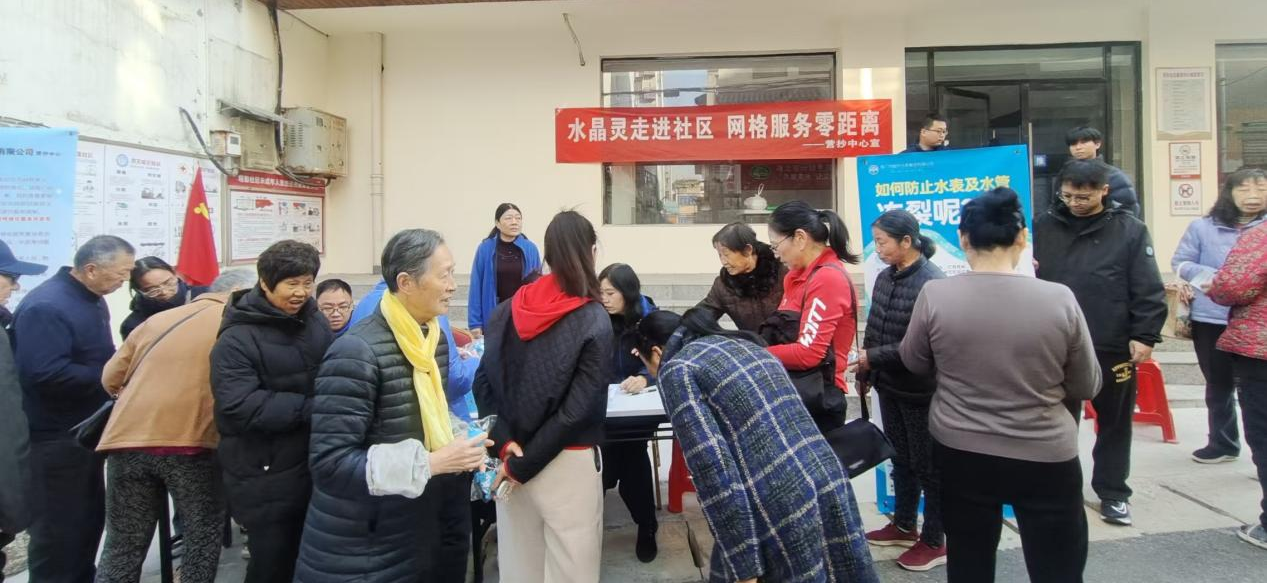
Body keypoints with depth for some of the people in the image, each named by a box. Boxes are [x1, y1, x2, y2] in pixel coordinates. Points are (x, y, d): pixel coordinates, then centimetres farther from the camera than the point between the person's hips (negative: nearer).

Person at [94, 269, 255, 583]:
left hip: (129, 440, 5)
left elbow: (111, 377, 23)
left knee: (123, 548, 14)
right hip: (192, 442, -5)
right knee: (203, 540, 13)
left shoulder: (156, 320, 18)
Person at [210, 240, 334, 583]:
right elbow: (240, 407, -23)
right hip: (266, 477, -5)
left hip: (316, 464, 6)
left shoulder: (315, 321, 3)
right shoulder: (237, 339, -14)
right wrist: (311, 407, -22)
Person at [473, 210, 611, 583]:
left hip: (510, 455, 5)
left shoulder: (508, 310, 0)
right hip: (567, 463, -5)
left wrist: (505, 444, -6)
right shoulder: (595, 322, -12)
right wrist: (522, 464, -11)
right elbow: (577, 410, -17)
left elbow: (483, 384, -1)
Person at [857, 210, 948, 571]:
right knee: (901, 459, 21)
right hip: (889, 387, 7)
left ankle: (934, 542, 25)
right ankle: (904, 525, 38)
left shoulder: (932, 282, -20)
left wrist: (873, 358, -19)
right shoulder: (885, 277, 3)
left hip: (920, 392, -7)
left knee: (928, 465, 9)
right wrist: (865, 374, 13)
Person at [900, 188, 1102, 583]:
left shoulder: (935, 295, -12)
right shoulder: (1059, 298, -12)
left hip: (960, 454, 1)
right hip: (1046, 458, -1)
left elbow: (914, 363, 4)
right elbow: (1087, 387, 0)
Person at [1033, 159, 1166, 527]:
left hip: (1113, 349, -1)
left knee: (1115, 424, 13)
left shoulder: (1130, 230, -3)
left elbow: (1148, 290, -4)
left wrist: (1145, 336, -9)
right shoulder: (1044, 227, 1)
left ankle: (1113, 494, 28)